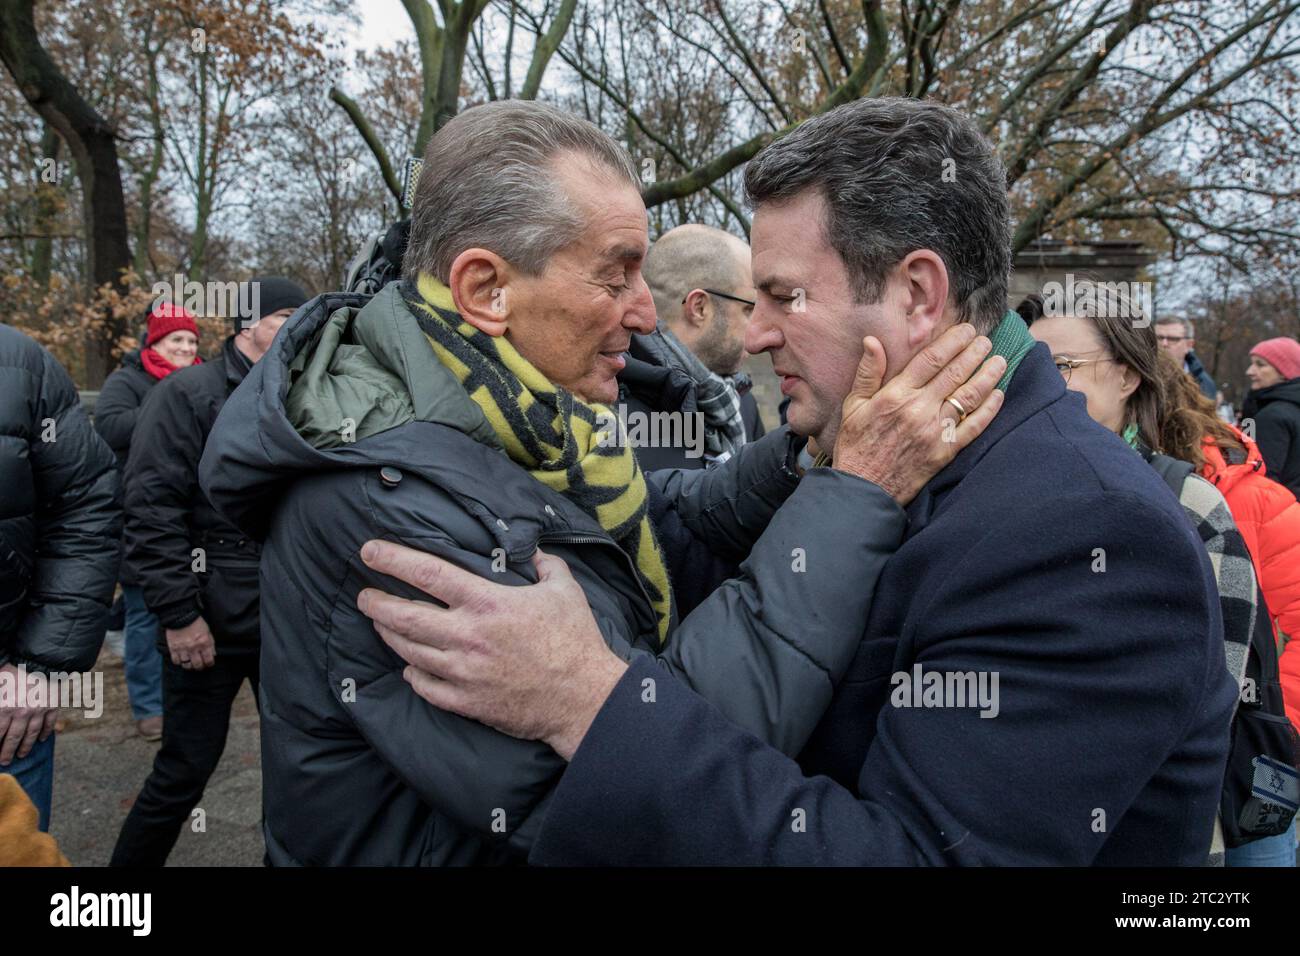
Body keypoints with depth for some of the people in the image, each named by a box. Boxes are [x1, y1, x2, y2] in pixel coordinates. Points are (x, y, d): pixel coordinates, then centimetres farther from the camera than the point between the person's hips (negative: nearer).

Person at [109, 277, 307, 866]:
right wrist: (179, 613, -16)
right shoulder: (188, 394, -7)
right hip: (210, 624, -6)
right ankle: (134, 861, 27)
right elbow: (151, 510, -13)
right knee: (185, 771, 5)